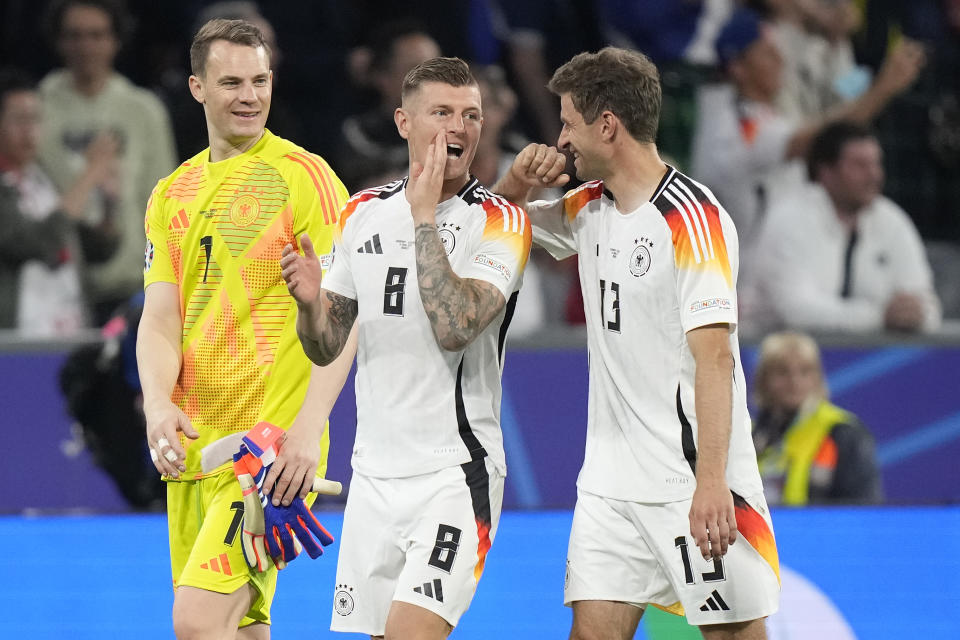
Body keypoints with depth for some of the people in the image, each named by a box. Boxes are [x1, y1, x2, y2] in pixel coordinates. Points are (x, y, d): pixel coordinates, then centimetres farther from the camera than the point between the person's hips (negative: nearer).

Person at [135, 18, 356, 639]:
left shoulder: (305, 177, -5)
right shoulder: (173, 194, 14)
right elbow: (160, 318, 11)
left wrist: (309, 426, -19)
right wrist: (158, 406, -9)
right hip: (193, 444, 6)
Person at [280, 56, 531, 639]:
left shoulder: (499, 221, -6)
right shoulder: (366, 212, 9)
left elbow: (454, 327, -22)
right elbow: (326, 348, 12)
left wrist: (425, 216, -17)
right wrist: (311, 301, -10)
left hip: (455, 473, -5)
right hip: (374, 473, 6)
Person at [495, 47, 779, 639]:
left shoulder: (691, 217, -14)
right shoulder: (589, 207, 11)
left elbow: (714, 355, -21)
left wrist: (711, 483, -28)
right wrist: (518, 180, 5)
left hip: (693, 482, -7)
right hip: (612, 479, 7)